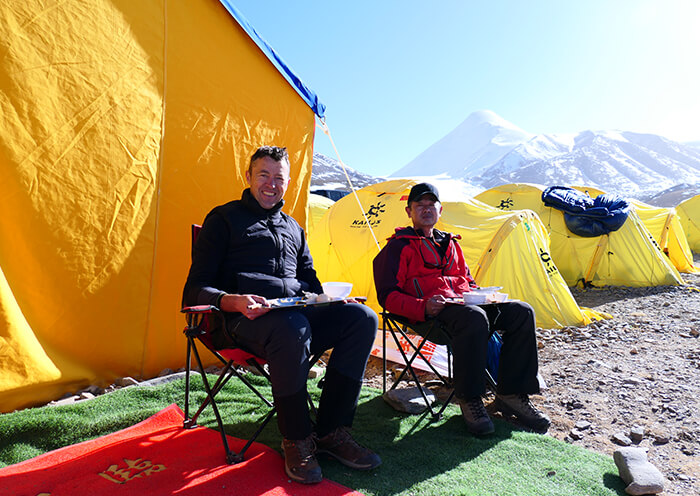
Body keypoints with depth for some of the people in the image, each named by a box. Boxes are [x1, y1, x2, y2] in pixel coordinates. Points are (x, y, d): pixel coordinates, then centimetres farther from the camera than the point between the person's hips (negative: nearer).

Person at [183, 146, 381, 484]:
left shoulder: (293, 227, 26)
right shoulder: (224, 219, 8)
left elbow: (309, 280, 28)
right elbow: (195, 290, 0)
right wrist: (234, 301, -23)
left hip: (298, 312, 6)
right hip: (244, 318, -5)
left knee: (361, 317, -18)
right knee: (293, 328, -39)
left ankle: (331, 432, -10)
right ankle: (297, 441, -15)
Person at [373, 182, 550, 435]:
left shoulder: (449, 243, 27)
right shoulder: (398, 246, 6)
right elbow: (388, 296, -3)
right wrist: (423, 307, -22)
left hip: (464, 303, 7)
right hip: (430, 315, -7)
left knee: (521, 312, -13)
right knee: (474, 318, -37)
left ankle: (511, 395, -8)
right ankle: (469, 400, -20)